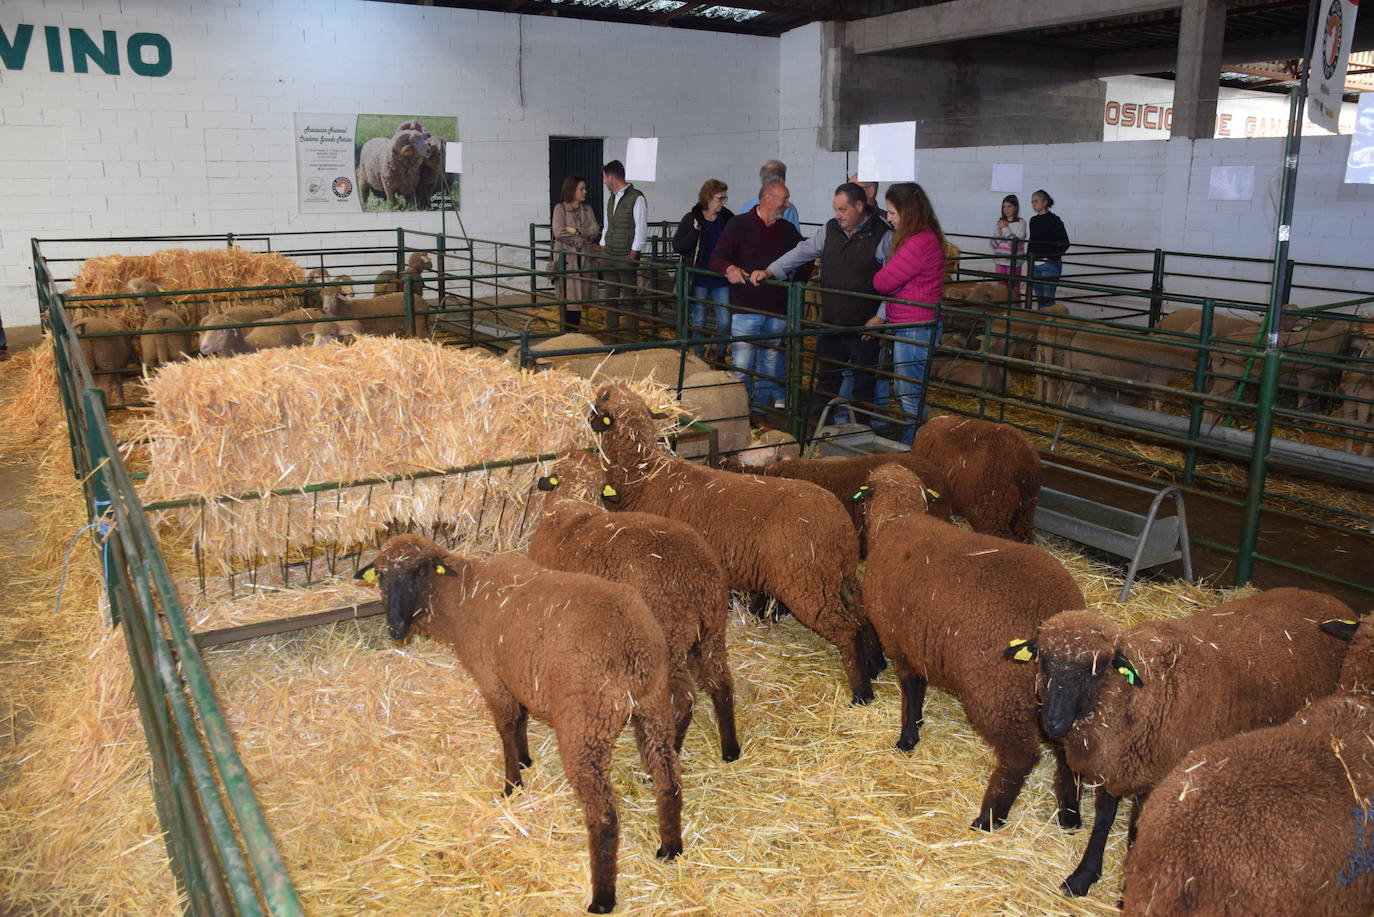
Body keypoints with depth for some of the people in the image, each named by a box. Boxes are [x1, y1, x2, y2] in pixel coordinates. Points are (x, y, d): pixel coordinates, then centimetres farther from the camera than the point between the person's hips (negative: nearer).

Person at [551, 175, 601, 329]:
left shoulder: (587, 209, 12)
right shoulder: (560, 208, -1)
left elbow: (595, 231, 0)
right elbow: (559, 232, -13)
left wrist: (575, 230, -11)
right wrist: (583, 238, -8)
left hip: (584, 257, 4)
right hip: (566, 256, -4)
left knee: (580, 293, 3)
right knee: (567, 293, -6)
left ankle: (576, 329, 9)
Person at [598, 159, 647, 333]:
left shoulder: (636, 198, -9)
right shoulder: (611, 198, 15)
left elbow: (641, 229, -11)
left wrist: (632, 256, -13)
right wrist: (603, 250, 12)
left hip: (627, 256, -7)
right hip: (609, 255, 7)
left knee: (629, 298, -5)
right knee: (610, 296, 9)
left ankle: (632, 334, 0)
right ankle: (611, 333, 16)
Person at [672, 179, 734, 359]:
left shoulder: (728, 218, 4)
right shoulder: (691, 219, -2)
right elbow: (677, 246, -5)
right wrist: (695, 232, -18)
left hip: (721, 279, 2)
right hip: (699, 279, -2)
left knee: (724, 322, 0)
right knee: (698, 322, 7)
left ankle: (718, 355, 18)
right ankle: (699, 356, 20)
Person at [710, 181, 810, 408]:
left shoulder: (788, 230, 14)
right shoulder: (739, 225, 2)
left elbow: (804, 263, 26)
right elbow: (716, 259, -4)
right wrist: (729, 268, -26)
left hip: (778, 310, 4)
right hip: (746, 307, -4)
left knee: (770, 364, 10)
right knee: (742, 364, -7)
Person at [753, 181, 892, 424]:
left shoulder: (882, 236, -9)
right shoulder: (831, 230, 9)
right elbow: (803, 251, 11)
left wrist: (880, 317, -13)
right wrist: (770, 271, 1)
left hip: (864, 328, -5)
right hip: (830, 322, 5)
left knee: (864, 381, 7)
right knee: (826, 377, 13)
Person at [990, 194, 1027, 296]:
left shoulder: (1020, 223, -5)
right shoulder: (1000, 222, 9)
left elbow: (1016, 243, -17)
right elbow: (994, 244, 7)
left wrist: (1005, 229, -15)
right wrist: (999, 232, -9)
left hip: (1013, 263, -5)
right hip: (1000, 261, 5)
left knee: (1013, 289, -2)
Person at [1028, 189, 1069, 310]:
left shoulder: (1054, 220, -6)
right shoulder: (1033, 220, 13)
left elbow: (1065, 243, -8)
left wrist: (1053, 257, -14)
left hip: (1050, 265, -7)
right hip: (1035, 264, 7)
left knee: (1047, 297, -10)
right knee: (1039, 297, 9)